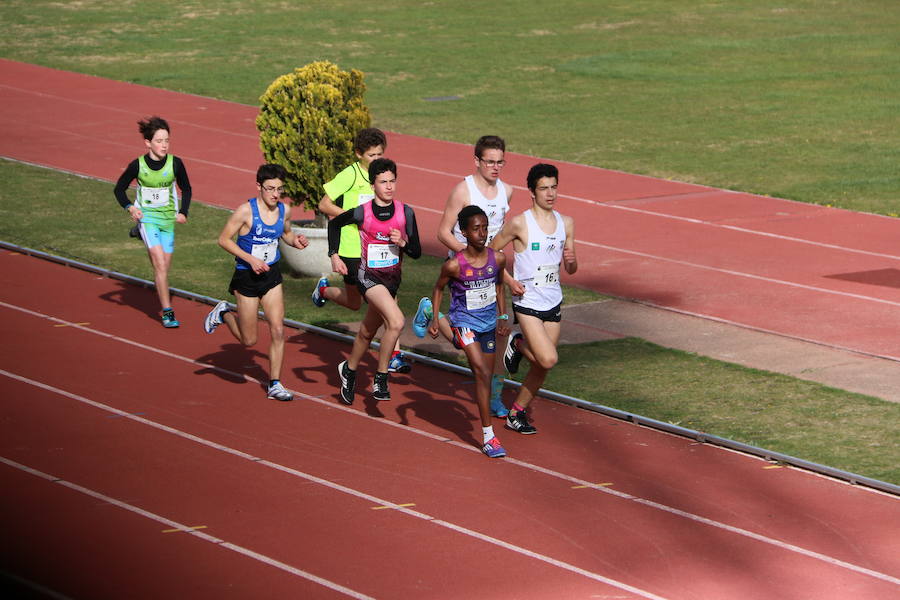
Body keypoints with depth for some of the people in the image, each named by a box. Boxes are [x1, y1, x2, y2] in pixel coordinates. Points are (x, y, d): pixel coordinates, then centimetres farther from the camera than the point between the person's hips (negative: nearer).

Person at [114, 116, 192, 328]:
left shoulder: (175, 163, -8)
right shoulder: (138, 165, -12)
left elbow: (186, 189, 10)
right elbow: (119, 188, 3)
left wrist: (183, 212, -3)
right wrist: (130, 207, -14)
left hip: (168, 219, 3)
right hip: (147, 216, -3)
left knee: (164, 267, 12)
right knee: (160, 265, -16)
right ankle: (167, 313, -14)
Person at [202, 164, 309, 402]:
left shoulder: (284, 210, -2)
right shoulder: (246, 211, -18)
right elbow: (224, 239, -12)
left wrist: (295, 240, -4)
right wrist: (251, 259, -21)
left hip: (272, 276, 4)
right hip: (247, 277, -4)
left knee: (278, 331, -5)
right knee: (248, 339, 5)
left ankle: (274, 384, 7)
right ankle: (224, 313, 34)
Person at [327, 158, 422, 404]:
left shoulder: (405, 213, -6)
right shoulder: (362, 213, -11)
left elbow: (416, 252, -1)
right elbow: (334, 224, 9)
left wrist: (402, 242, -21)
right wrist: (334, 255, 3)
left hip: (392, 278, 4)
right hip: (368, 276, -4)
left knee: (367, 332, 19)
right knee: (396, 322, -25)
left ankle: (349, 370, 45)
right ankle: (381, 379, -13)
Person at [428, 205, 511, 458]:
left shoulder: (498, 259, -7)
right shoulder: (454, 265, -18)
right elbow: (438, 288, 0)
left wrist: (503, 317, 9)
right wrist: (434, 319, -7)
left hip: (488, 321, 5)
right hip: (464, 321, -5)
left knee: (486, 375, 13)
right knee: (482, 372, -17)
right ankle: (488, 436, -17)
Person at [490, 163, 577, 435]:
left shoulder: (566, 223, 5)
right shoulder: (519, 223, -12)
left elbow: (571, 270, 12)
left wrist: (571, 260, -11)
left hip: (553, 303, 6)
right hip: (527, 303, -6)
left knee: (541, 368, 9)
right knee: (548, 359, -20)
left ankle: (516, 413, 27)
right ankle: (518, 344, 11)